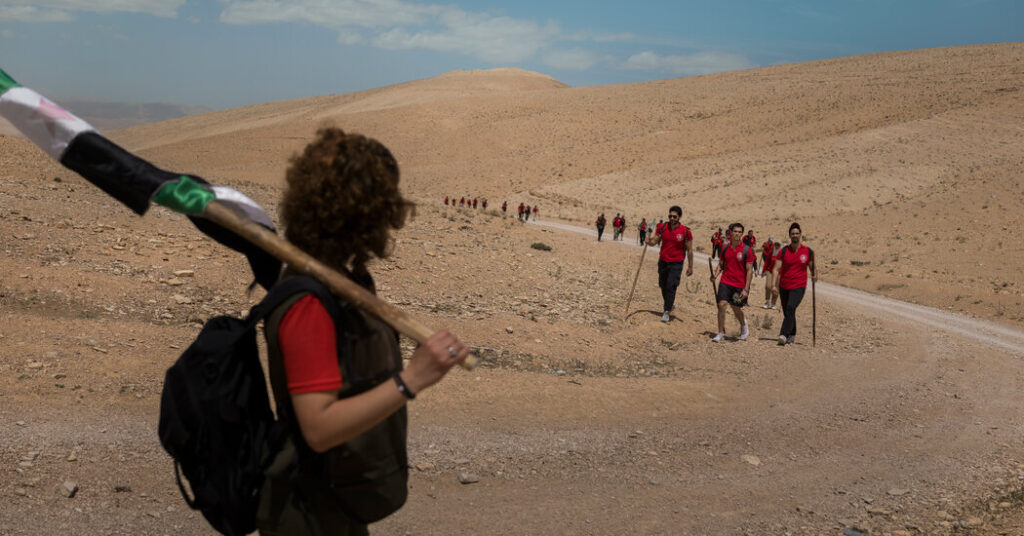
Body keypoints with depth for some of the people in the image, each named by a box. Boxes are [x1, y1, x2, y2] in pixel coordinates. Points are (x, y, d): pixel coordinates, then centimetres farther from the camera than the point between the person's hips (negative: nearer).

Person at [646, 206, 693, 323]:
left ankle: (667, 312, -5)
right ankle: (670, 305, 35)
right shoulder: (662, 228, 1)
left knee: (671, 287, -12)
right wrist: (649, 241, -21)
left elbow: (689, 250, -2)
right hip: (663, 261, 4)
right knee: (663, 286, 12)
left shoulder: (685, 232, -8)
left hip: (676, 264, -4)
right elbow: (654, 241, 3)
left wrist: (690, 266, -2)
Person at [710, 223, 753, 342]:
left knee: (736, 309, 9)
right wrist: (715, 274, -6)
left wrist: (746, 289, -12)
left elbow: (749, 270, -7)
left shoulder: (747, 250, -7)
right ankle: (721, 333, -2)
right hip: (725, 282, 2)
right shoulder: (725, 248, 5)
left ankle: (743, 326, 41)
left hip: (740, 285, -2)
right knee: (722, 305, -12)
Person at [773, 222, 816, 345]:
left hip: (799, 286, -2)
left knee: (791, 308, -23)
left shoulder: (808, 251, 2)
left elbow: (812, 267, 13)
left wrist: (814, 275, -9)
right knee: (787, 313, 11)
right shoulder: (783, 251, 1)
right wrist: (775, 285, -13)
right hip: (784, 286, 2)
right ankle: (792, 335, 32)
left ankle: (783, 335, -28)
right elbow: (777, 269, -2)